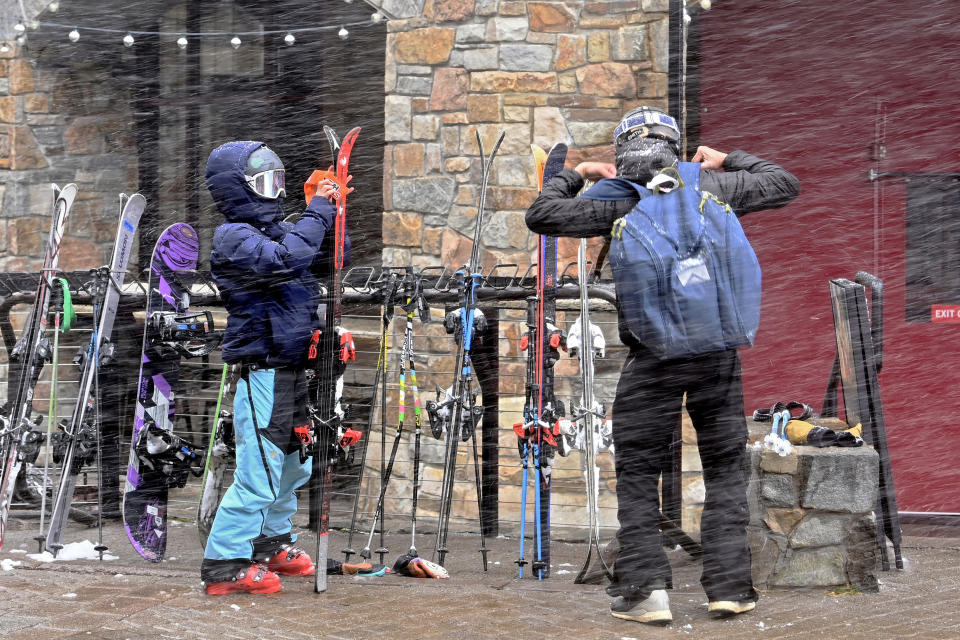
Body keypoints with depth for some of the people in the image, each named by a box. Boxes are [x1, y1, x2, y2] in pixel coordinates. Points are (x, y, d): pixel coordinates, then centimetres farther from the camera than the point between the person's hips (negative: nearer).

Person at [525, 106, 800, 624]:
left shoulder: (618, 203, 0)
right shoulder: (713, 187, 6)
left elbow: (541, 215, 5)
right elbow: (784, 184, 21)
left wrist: (575, 176, 21)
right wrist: (729, 161, 32)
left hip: (653, 356, -2)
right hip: (718, 351, 2)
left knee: (637, 473, 7)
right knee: (724, 469, 12)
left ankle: (645, 587, -2)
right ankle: (729, 585, 8)